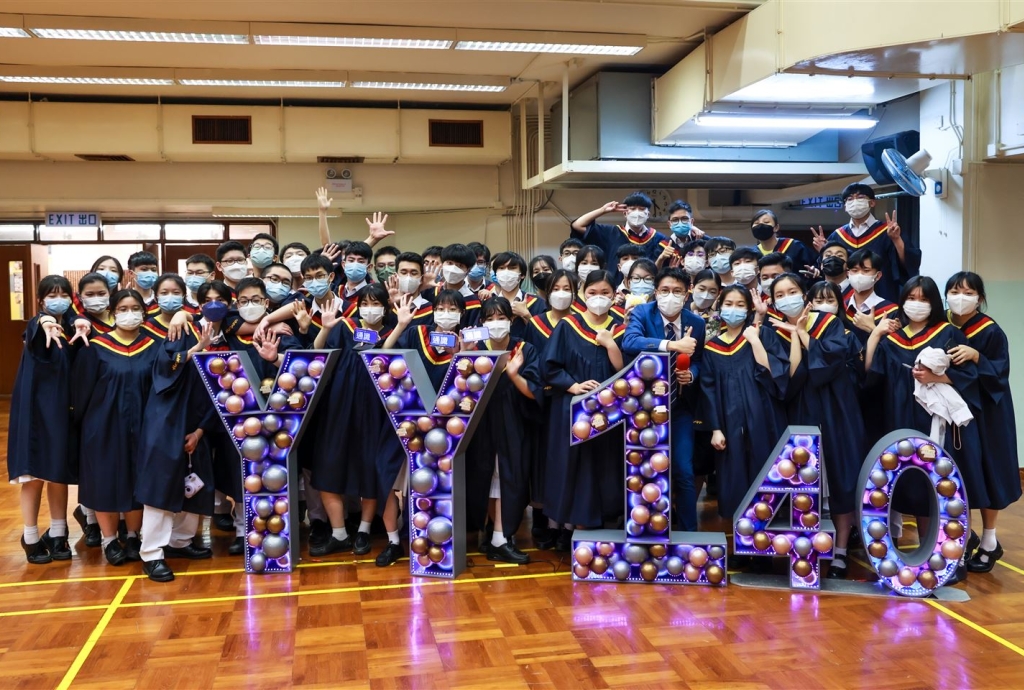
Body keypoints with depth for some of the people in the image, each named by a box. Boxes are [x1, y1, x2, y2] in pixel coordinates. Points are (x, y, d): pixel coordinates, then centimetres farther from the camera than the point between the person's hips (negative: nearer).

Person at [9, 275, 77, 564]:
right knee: (34, 474, 1)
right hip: (35, 407, -4)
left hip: (63, 408, 4)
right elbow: (36, 329, -31)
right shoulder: (35, 326, -6)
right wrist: (45, 323, -56)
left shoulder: (72, 327, 7)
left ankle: (57, 535, 19)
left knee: (59, 473, 9)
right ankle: (31, 538, 13)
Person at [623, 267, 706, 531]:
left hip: (681, 406, 2)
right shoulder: (642, 313, -11)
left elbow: (698, 361, 11)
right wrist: (671, 344, -40)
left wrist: (691, 373, -13)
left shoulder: (697, 323, -1)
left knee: (684, 473, 0)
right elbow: (629, 342, -32)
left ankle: (688, 532, 16)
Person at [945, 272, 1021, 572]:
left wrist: (975, 356, -27)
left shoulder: (991, 332, -8)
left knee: (984, 472, 1)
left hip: (984, 412, -3)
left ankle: (989, 541, 15)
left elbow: (999, 373, -13)